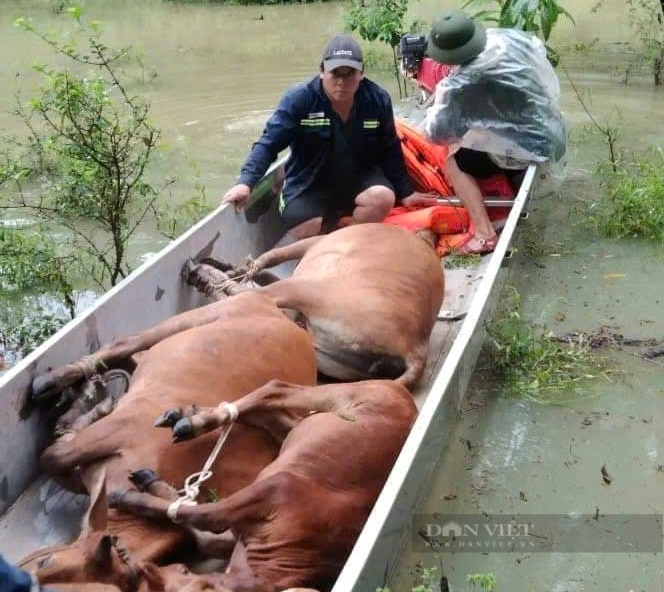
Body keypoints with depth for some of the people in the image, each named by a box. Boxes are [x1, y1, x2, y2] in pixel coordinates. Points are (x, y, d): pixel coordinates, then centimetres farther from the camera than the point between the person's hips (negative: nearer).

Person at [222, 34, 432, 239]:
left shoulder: (378, 99, -8)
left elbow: (390, 151, 4)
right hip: (309, 185, -1)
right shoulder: (298, 99, -18)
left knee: (384, 198, -29)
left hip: (359, 179, 2)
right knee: (303, 233, -24)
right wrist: (246, 182, -34)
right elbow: (268, 144, -20)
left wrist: (405, 192, 5)